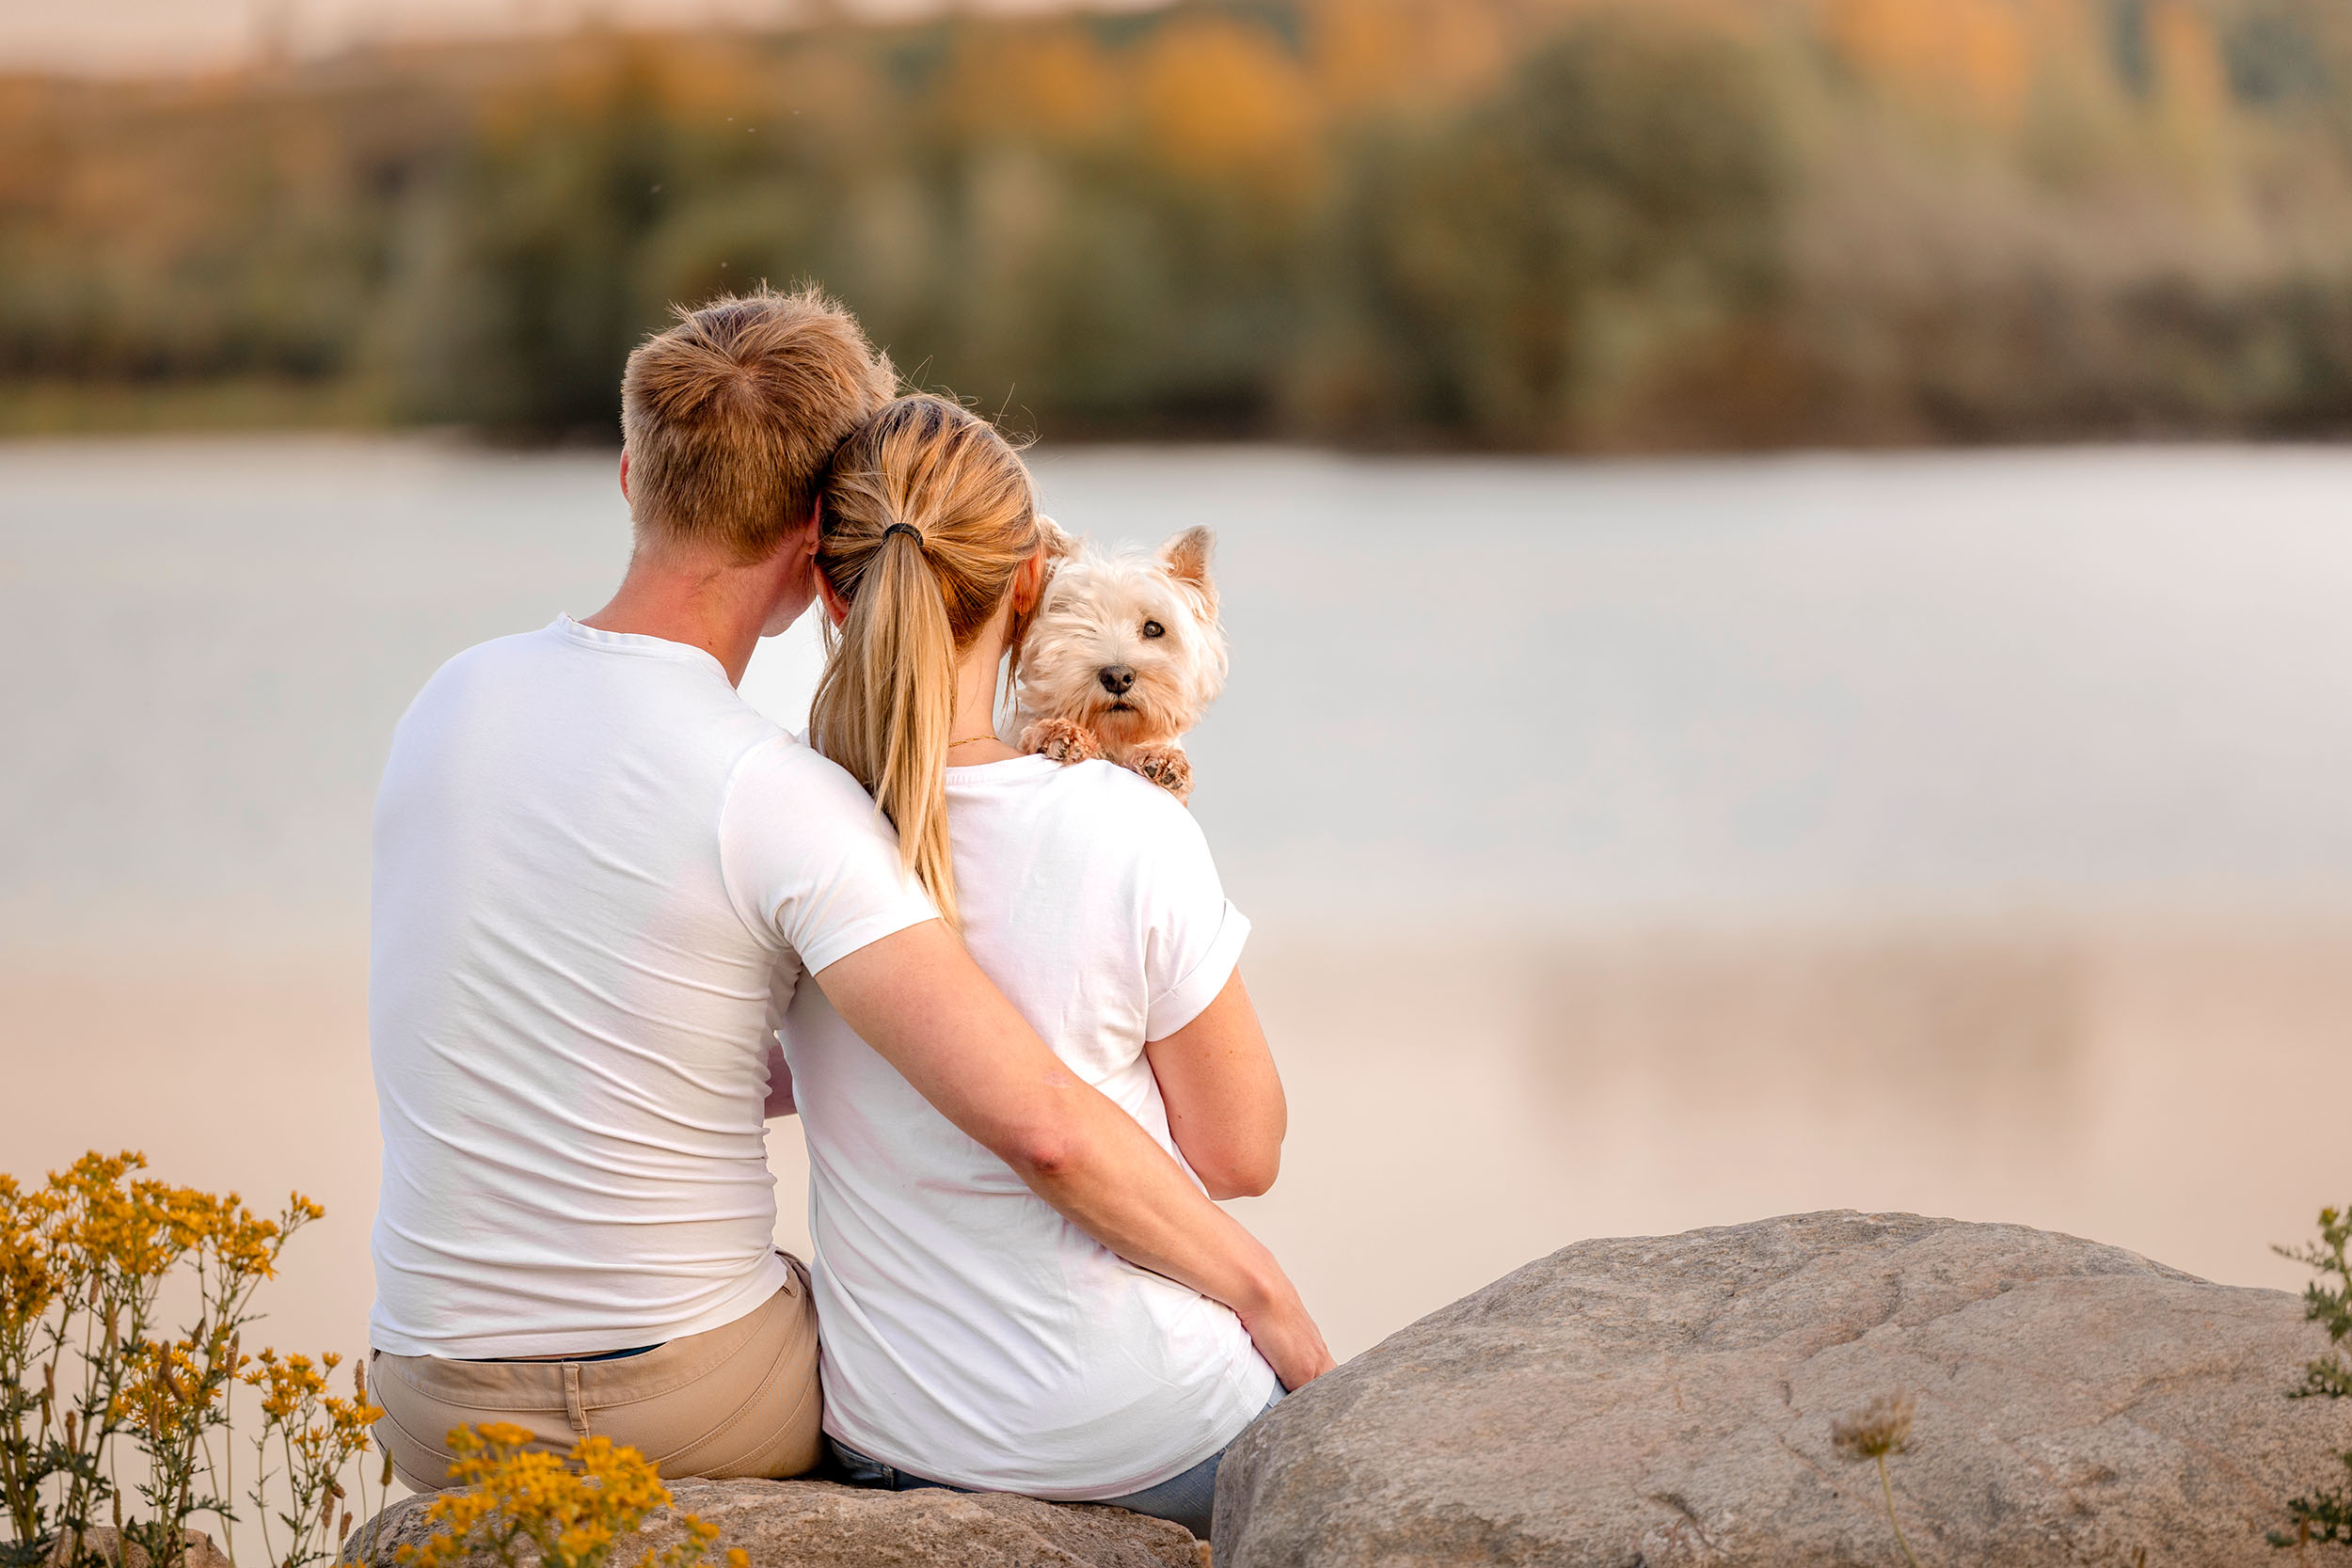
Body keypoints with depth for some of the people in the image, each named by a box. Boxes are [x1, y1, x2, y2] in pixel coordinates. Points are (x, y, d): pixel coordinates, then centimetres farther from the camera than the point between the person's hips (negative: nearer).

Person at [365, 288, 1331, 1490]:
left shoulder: (450, 701, -2)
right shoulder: (778, 804, -20)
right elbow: (1038, 1126, -28)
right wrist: (1260, 1289, -14)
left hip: (438, 1418, 5)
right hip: (695, 1401, -5)